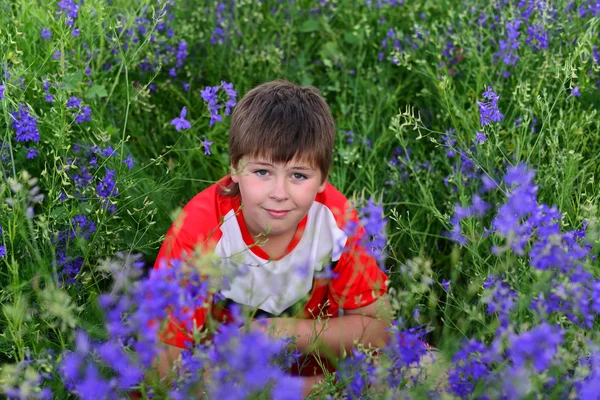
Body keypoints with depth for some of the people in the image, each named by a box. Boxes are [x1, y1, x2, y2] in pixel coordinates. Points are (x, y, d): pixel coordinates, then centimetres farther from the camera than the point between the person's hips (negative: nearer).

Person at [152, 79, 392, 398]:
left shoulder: (337, 219, -18)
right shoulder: (197, 234, -25)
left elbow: (377, 328, -10)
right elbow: (166, 367, -25)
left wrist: (285, 331, -25)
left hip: (313, 369, 2)